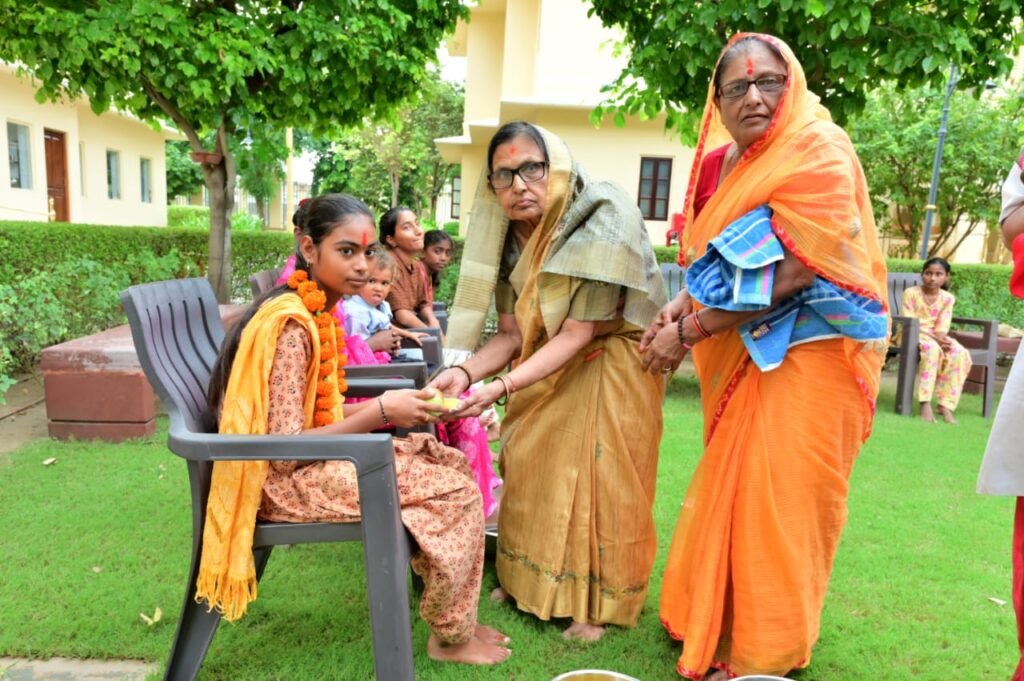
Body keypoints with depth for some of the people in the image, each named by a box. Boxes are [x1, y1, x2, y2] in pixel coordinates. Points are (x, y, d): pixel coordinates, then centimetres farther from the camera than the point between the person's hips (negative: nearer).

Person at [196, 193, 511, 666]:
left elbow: (317, 413, 8)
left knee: (453, 462, 5)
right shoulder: (292, 323, -23)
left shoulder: (316, 310, 7)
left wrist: (389, 407, -5)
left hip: (314, 459, 9)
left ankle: (454, 617, 14)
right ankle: (450, 636, 9)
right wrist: (380, 411, -25)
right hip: (288, 480, -9)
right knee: (455, 491, -13)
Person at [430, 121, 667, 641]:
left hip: (608, 362, -5)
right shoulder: (510, 236, -8)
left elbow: (578, 333, -29)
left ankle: (597, 603, 19)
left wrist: (501, 389, -36)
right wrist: (463, 372, -26)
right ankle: (528, 579, 29)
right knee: (529, 465, 7)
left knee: (597, 476, -2)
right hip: (548, 364, 6)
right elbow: (513, 333, -7)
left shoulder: (601, 224, -28)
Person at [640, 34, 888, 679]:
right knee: (728, 493, 15)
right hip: (743, 355, 7)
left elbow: (793, 270, -22)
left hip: (807, 353, -7)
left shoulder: (819, 153, -14)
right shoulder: (718, 164, 7)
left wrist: (688, 332, -19)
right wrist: (681, 304, -7)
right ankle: (713, 623, 33)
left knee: (780, 503, -3)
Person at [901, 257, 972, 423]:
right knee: (932, 348, -37)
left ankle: (945, 405, -19)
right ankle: (925, 403, -37)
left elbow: (942, 326, -1)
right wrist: (933, 337, -25)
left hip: (935, 337, 5)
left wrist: (940, 337, -25)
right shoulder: (911, 293, -9)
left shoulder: (947, 298, 3)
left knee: (961, 354, -24)